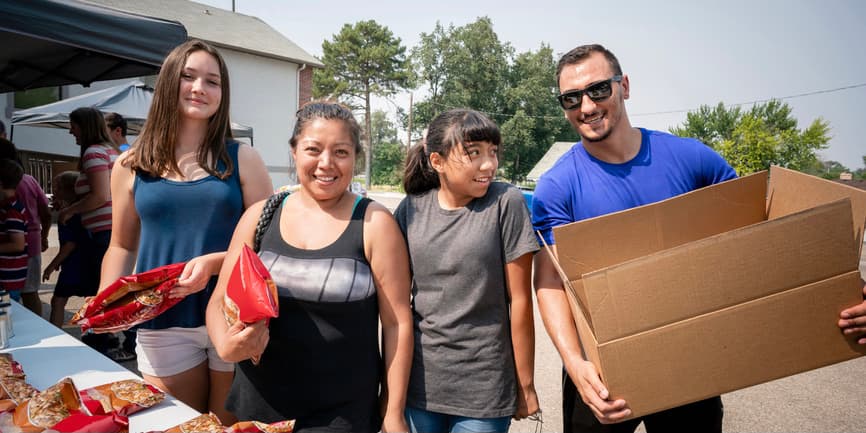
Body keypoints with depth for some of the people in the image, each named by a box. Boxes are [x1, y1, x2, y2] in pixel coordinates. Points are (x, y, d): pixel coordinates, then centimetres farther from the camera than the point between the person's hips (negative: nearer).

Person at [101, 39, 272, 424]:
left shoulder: (242, 159, -1)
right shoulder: (132, 165, 4)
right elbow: (122, 246, 11)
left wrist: (214, 261, -19)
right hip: (163, 327, 1)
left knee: (232, 426, 13)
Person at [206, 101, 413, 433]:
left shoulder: (374, 223, -10)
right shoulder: (260, 216, 1)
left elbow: (397, 322, -8)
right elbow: (220, 302, 6)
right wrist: (225, 345, -15)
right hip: (256, 404, 4)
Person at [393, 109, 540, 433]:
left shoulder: (506, 202, -10)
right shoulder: (411, 209, -1)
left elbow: (519, 300, -8)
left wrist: (525, 385, -3)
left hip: (485, 387, -2)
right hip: (419, 382, 3)